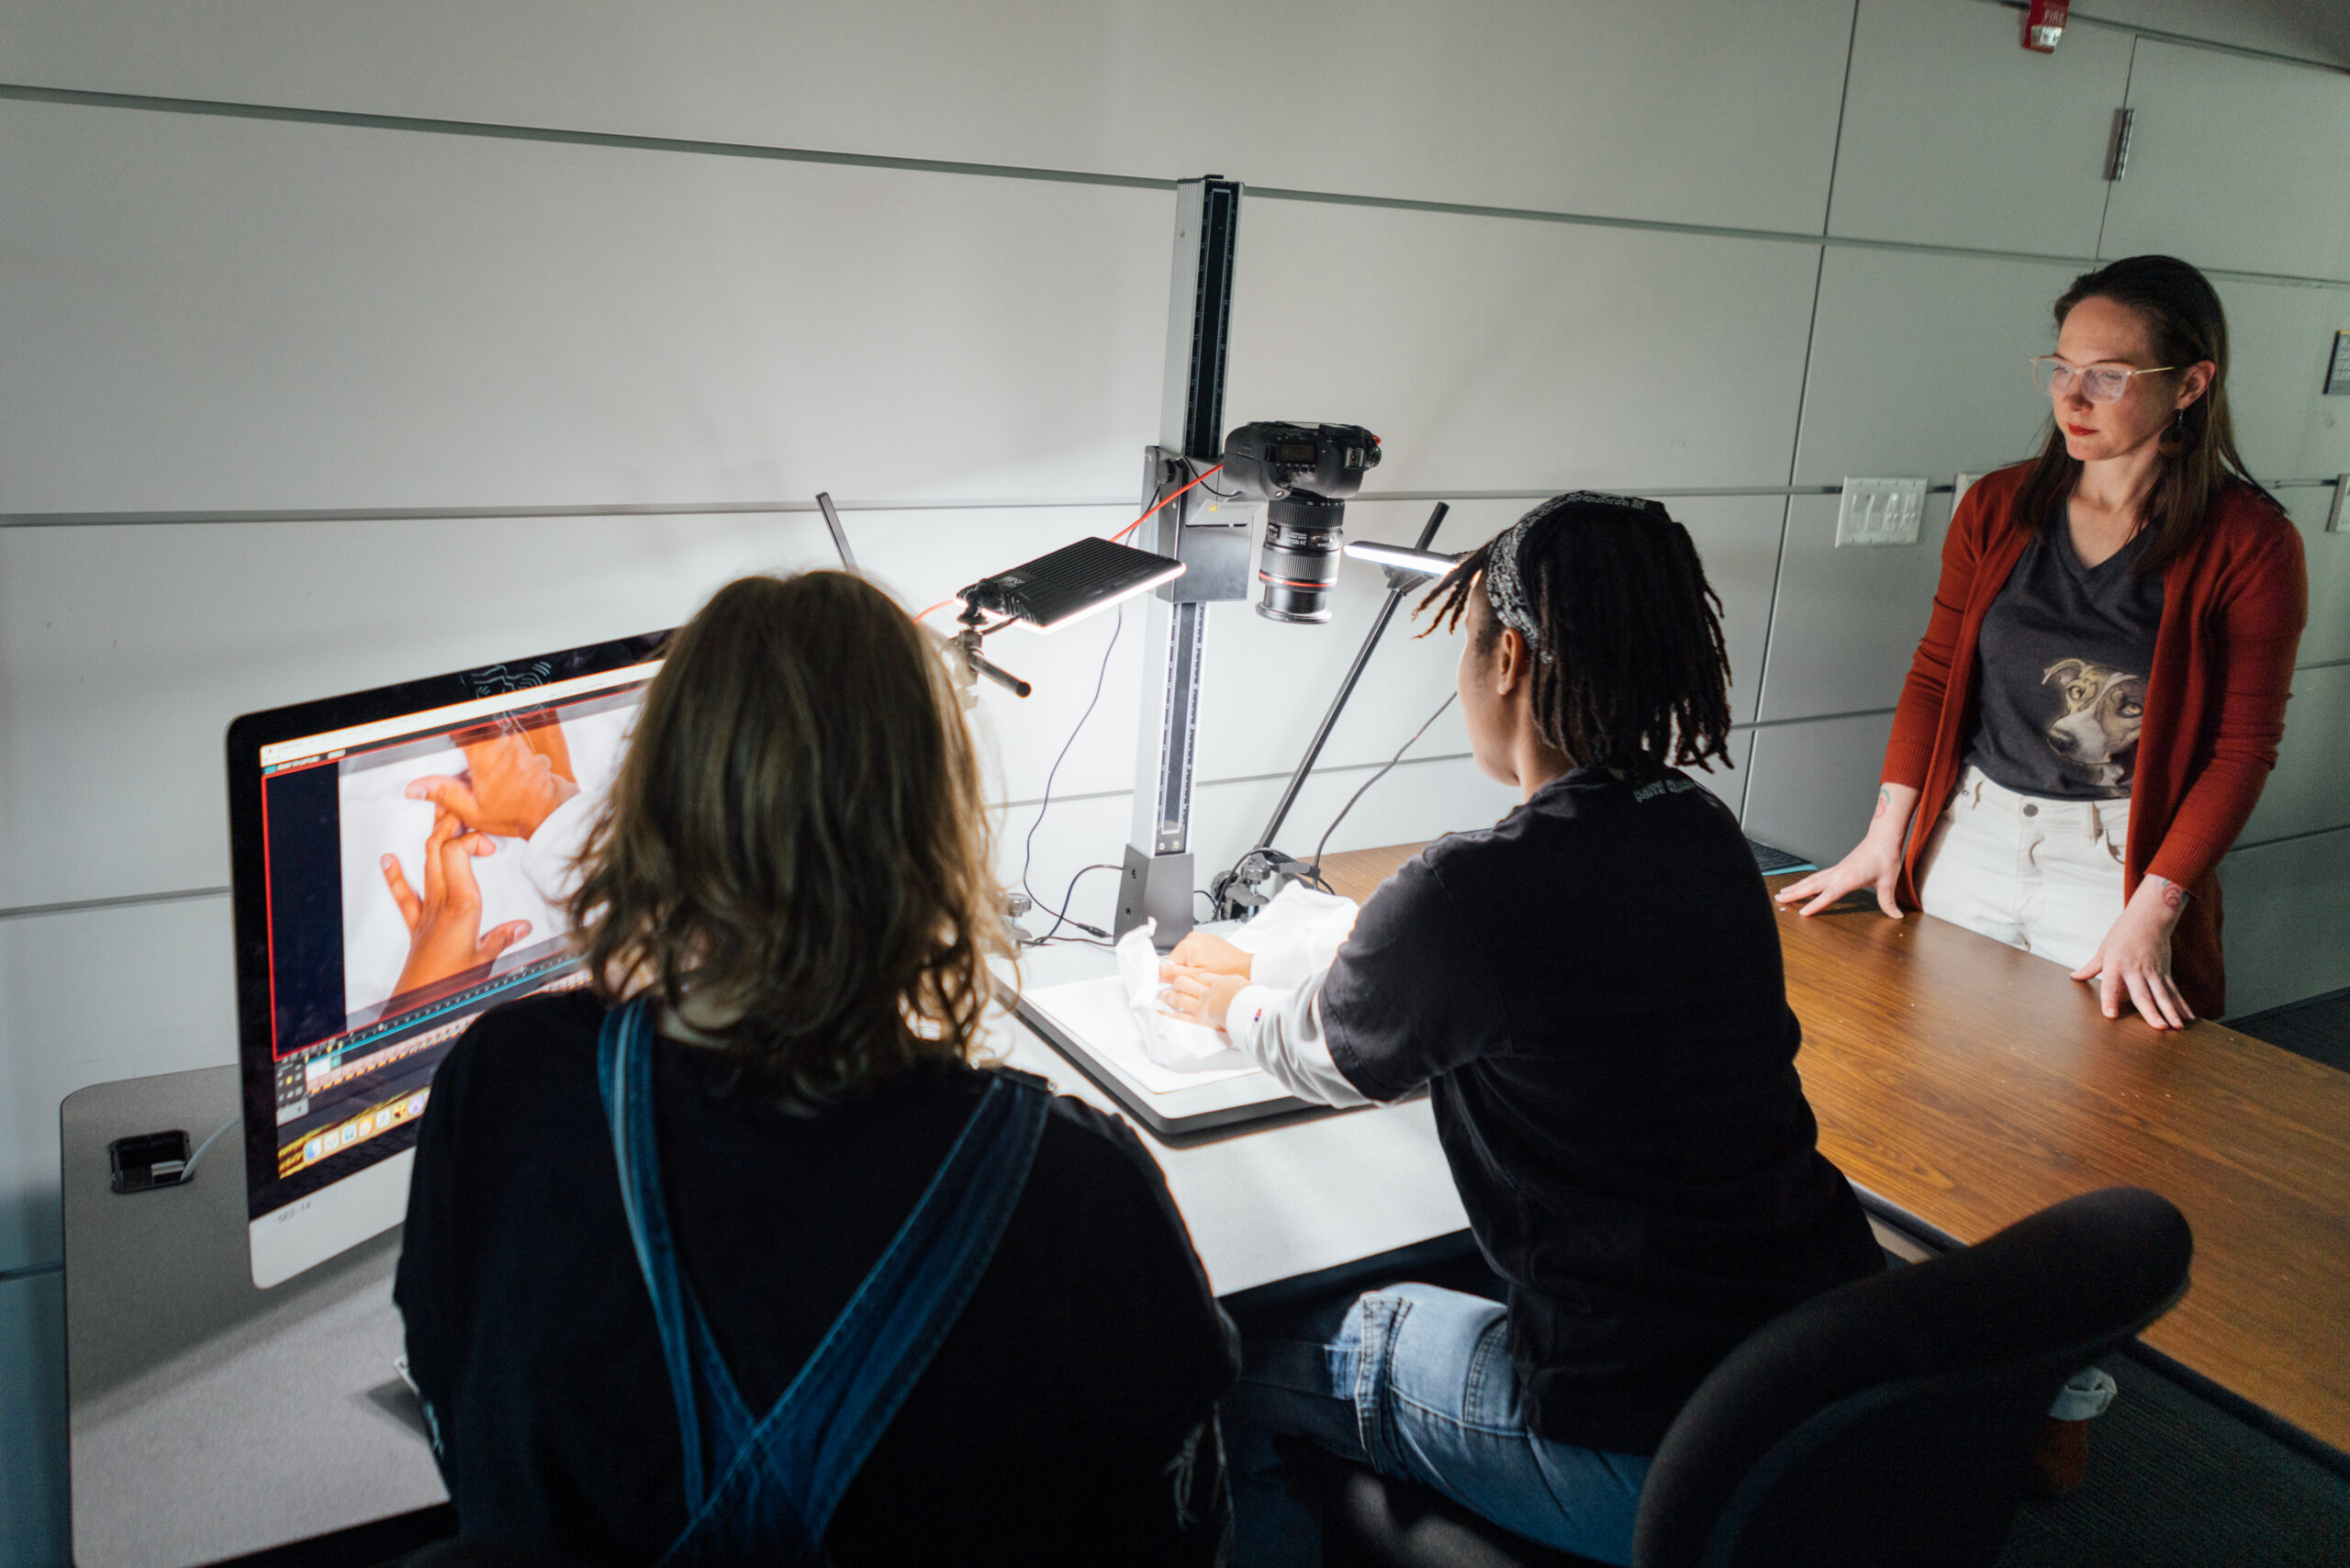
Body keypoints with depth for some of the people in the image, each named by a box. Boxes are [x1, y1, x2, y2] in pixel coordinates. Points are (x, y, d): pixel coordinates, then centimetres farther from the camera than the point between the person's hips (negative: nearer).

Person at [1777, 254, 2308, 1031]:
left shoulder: (2249, 545, -9)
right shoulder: (1996, 507, 1)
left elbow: (2242, 748, -9)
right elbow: (1934, 674, 5)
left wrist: (2152, 912, -15)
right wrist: (1886, 836, 0)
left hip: (2121, 863, -3)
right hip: (1967, 838, 3)